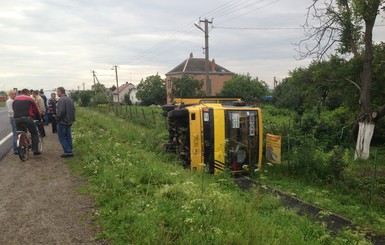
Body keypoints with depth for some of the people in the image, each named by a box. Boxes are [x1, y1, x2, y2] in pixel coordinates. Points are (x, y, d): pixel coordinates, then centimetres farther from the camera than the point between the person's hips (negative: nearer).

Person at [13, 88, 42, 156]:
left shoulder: (15, 99, 19)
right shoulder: (30, 99, 6)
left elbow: (14, 109, 22)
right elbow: (36, 110, 9)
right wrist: (39, 119, 21)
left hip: (17, 119, 4)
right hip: (27, 118, -4)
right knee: (34, 134, 7)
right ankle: (35, 150, 0)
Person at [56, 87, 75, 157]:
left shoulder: (61, 100, -18)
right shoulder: (69, 99, 11)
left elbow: (61, 111, -23)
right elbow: (73, 109, 15)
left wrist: (57, 118, -9)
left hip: (62, 122, -9)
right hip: (70, 121, 9)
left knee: (62, 137, 0)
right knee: (68, 137, 14)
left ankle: (67, 151, -3)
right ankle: (70, 151, 16)